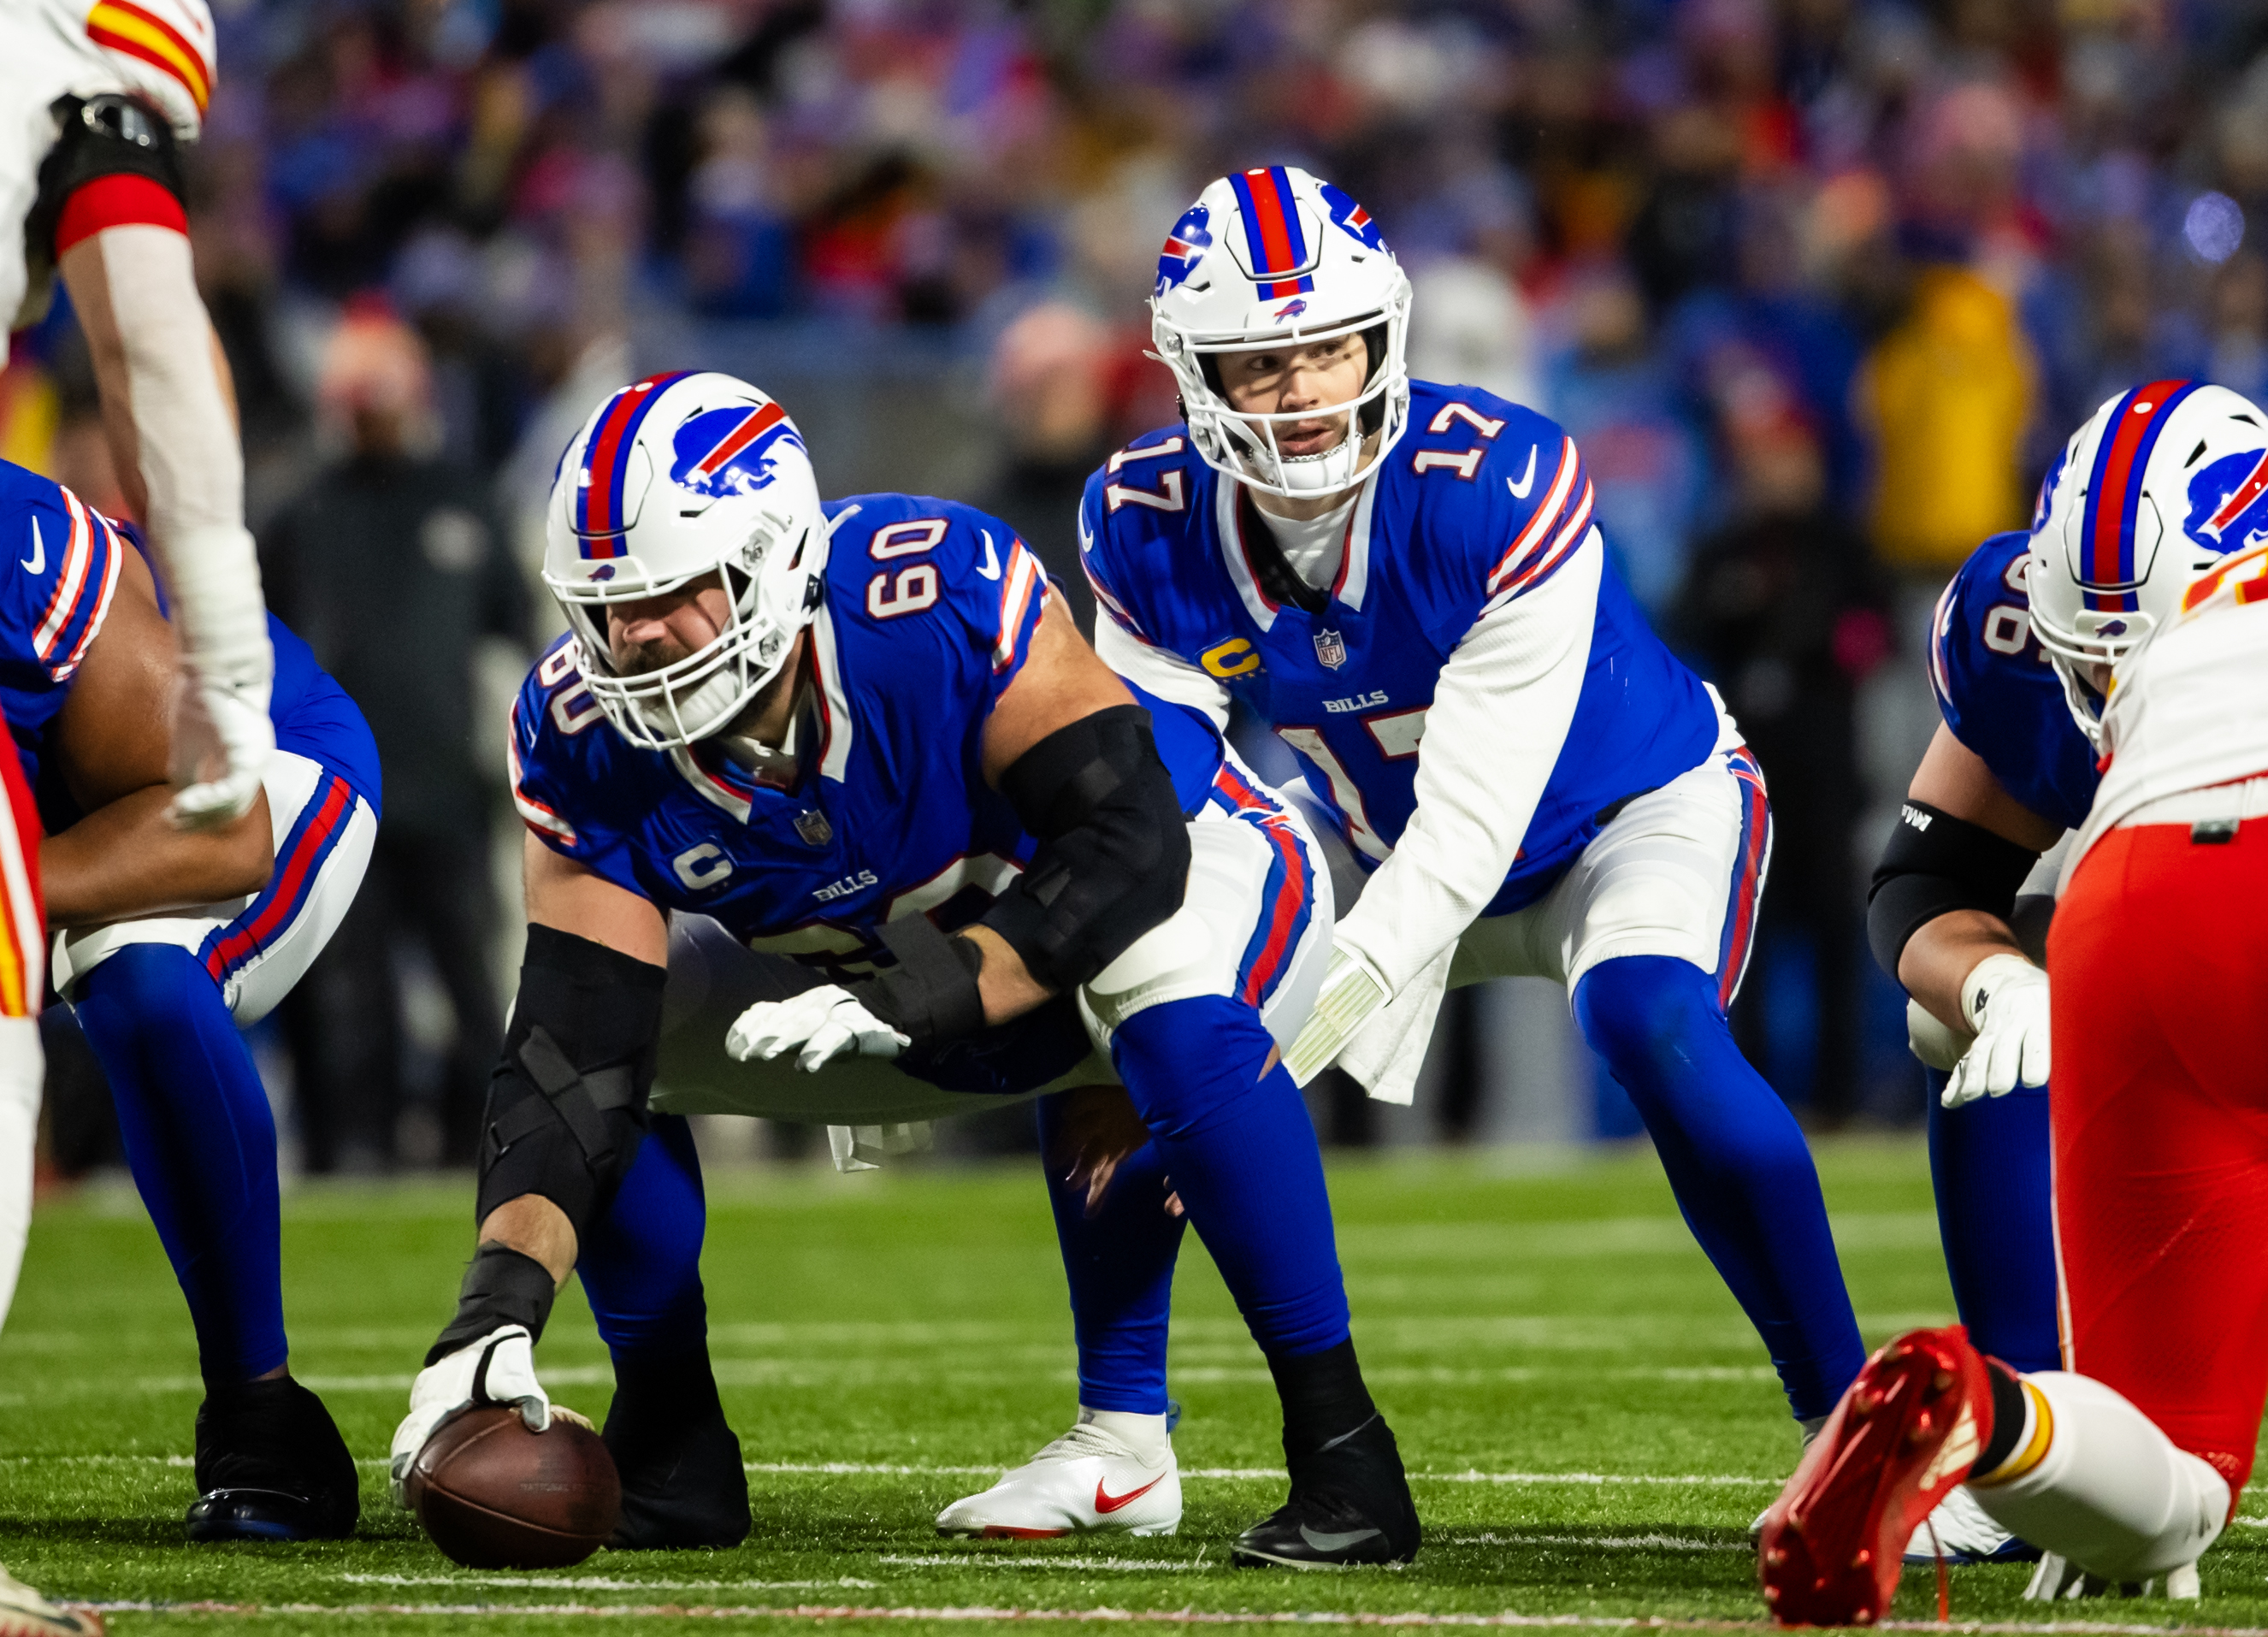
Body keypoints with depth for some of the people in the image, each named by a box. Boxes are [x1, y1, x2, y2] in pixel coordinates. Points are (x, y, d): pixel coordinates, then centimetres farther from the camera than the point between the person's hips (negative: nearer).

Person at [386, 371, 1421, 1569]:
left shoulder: (940, 597, -35)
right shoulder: (587, 739, -21)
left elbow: (1131, 845, -33)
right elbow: (572, 1057, -22)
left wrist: (912, 997, -44)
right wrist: (499, 1302, -36)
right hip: (907, 955, 5)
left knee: (1170, 1013, -39)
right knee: (607, 1047, -9)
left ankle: (1341, 1456, -30)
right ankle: (669, 1453, 6)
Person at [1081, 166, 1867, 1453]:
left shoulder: (1495, 490, -34)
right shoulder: (1152, 528, -18)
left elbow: (1472, 818, -34)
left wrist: (1320, 1011, -40)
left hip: (1640, 806, -6)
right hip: (1395, 851, 6)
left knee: (1648, 1022, -36)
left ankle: (1849, 1412, -27)